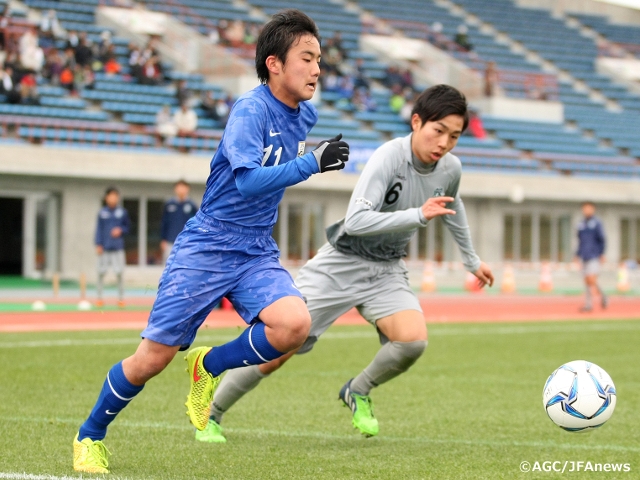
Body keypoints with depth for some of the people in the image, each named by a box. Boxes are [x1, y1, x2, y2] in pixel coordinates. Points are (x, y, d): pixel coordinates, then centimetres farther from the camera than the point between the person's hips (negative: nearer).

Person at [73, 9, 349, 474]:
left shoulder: (305, 114, 5)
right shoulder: (250, 110, -17)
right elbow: (248, 179, -31)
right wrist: (312, 163, -34)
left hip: (257, 253, 6)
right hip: (206, 248, -6)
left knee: (294, 324, -24)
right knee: (154, 356, -3)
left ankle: (210, 367, 3)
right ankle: (90, 437, 21)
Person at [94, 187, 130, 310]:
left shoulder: (122, 212, 2)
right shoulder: (102, 212, 2)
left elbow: (127, 226, 11)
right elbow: (99, 229, 3)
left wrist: (121, 230, -9)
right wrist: (98, 244, -4)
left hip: (117, 247, -1)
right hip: (104, 248, 1)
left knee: (119, 274, -3)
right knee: (101, 273, 2)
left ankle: (121, 298, 7)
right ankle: (99, 298, 13)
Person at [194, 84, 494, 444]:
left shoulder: (450, 169, -4)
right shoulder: (389, 157, -24)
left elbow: (452, 210, 21)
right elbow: (356, 222, -34)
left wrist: (472, 260, 32)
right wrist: (417, 215, -41)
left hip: (387, 272, 4)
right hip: (342, 263, -4)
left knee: (413, 340, -26)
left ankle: (358, 393, 5)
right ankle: (210, 415, 16)